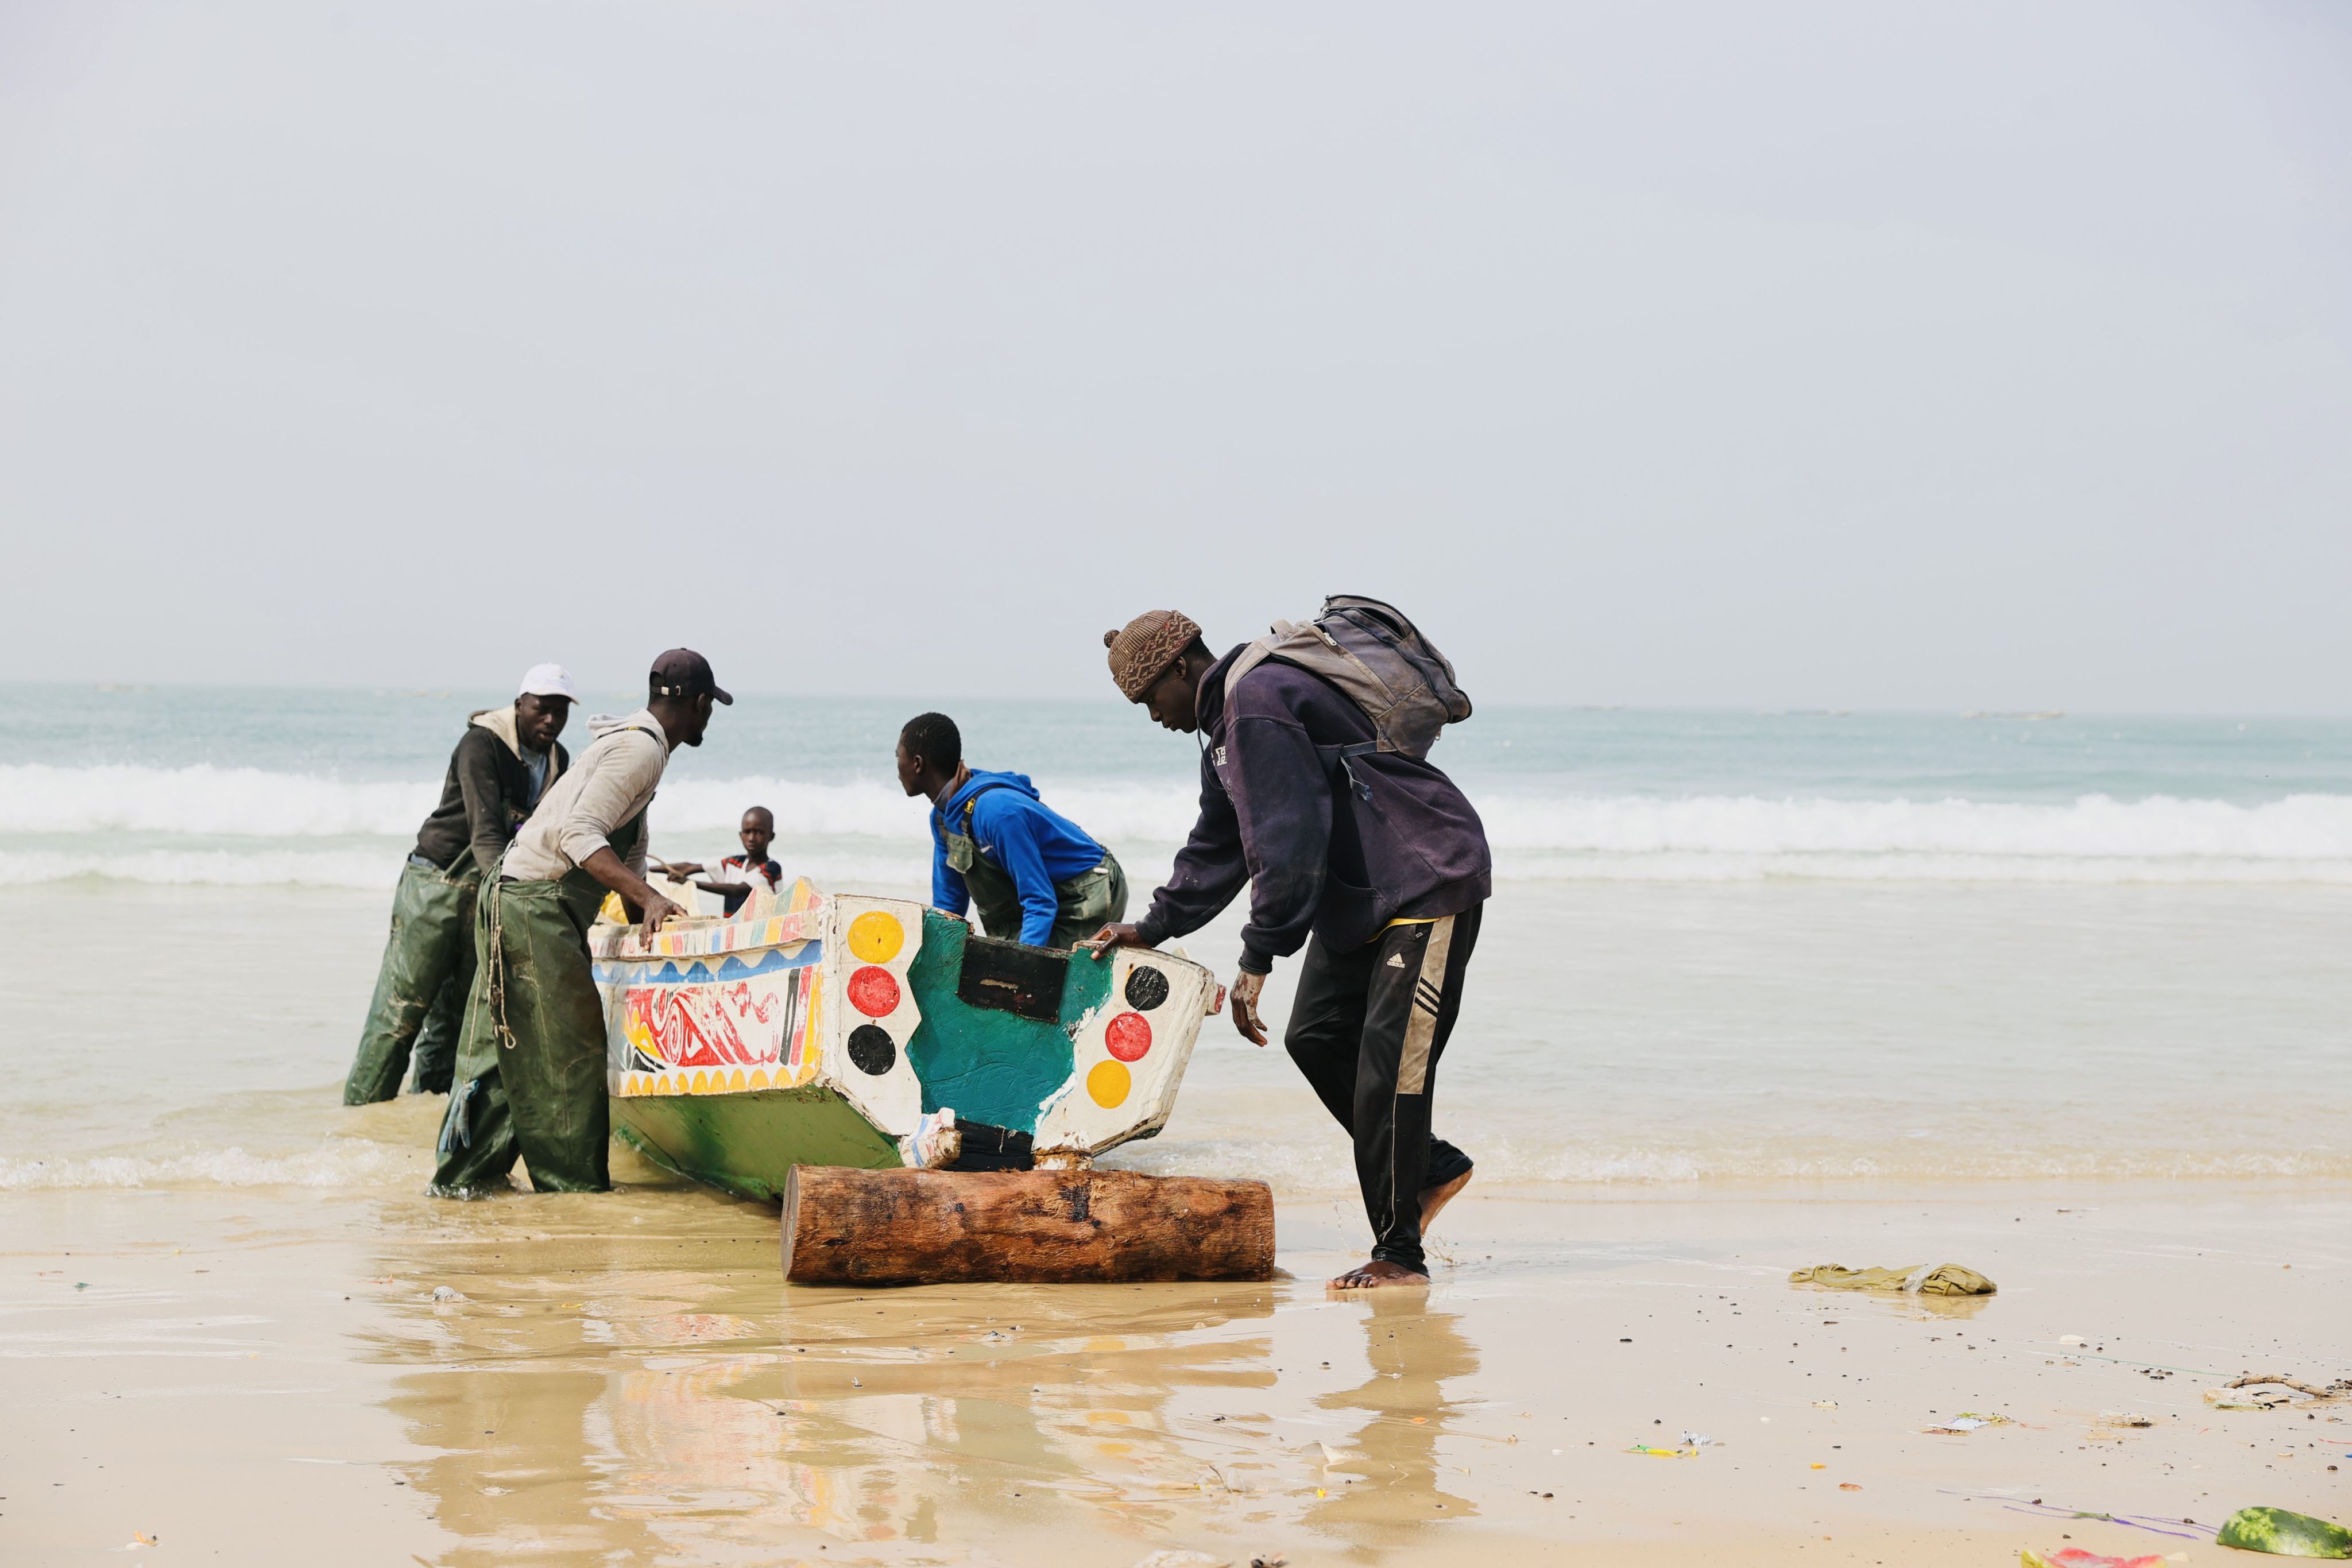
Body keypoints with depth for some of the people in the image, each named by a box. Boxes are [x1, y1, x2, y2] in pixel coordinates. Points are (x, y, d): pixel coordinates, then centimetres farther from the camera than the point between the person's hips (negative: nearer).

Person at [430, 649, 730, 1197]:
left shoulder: (637, 744, 20)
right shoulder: (642, 749, -14)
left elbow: (629, 849, 25)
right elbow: (578, 833, -25)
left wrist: (646, 926, 18)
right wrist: (648, 899, -31)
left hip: (513, 900, 10)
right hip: (535, 903, -10)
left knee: (508, 1046, 12)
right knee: (569, 1046, -5)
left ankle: (464, 1174, 16)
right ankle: (572, 1182, 0)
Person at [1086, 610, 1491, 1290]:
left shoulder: (1259, 705, -20)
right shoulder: (1227, 727, 15)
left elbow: (1284, 843, -25)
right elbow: (1217, 846, 27)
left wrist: (1258, 959, -24)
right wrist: (1154, 926, 23)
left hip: (1430, 881, -11)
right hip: (1360, 895, 11)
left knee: (1388, 1065, -12)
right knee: (1316, 1037, 9)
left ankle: (1398, 1254, -9)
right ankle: (1435, 1167, 20)